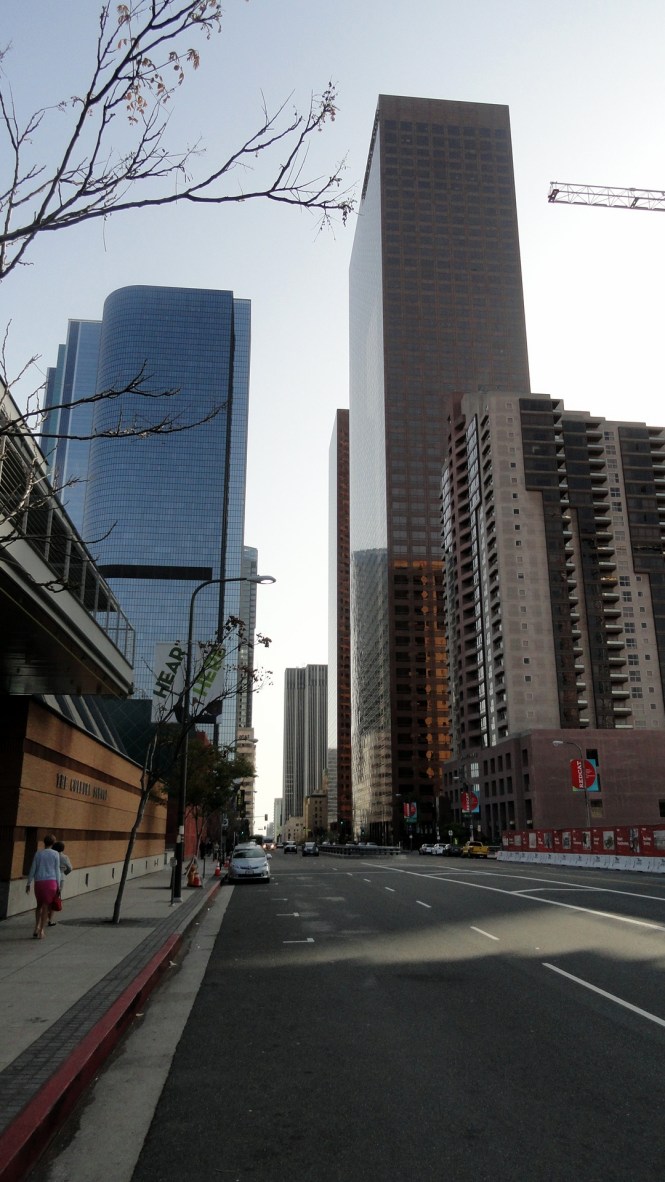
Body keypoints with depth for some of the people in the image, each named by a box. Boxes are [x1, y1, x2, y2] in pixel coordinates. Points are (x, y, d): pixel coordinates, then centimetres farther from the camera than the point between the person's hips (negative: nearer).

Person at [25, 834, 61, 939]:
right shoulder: (55, 854, 1)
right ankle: (41, 931, 0)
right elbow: (57, 870, 1)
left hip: (39, 882, 2)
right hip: (51, 882, -2)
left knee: (39, 905, 19)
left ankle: (37, 926, 6)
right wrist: (58, 885, 6)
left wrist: (28, 884, 11)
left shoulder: (38, 853, 5)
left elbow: (33, 869, 4)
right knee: (45, 906, 3)